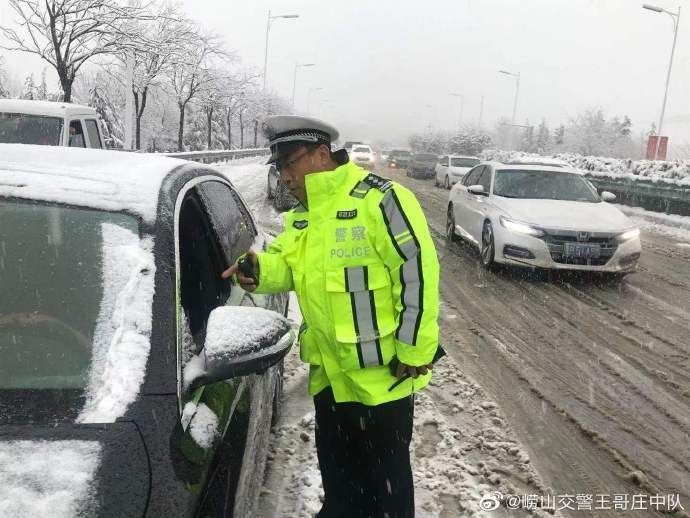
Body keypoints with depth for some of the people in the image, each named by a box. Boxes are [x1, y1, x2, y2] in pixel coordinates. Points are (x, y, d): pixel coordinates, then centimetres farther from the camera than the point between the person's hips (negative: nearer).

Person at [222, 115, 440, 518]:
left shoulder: (378, 199, -18)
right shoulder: (303, 216, 11)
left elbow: (419, 273, -20)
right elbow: (286, 263, 8)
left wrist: (413, 350, -19)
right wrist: (261, 269, -16)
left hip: (383, 372, -8)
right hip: (331, 373, 8)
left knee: (385, 476, 11)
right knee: (337, 472, 24)